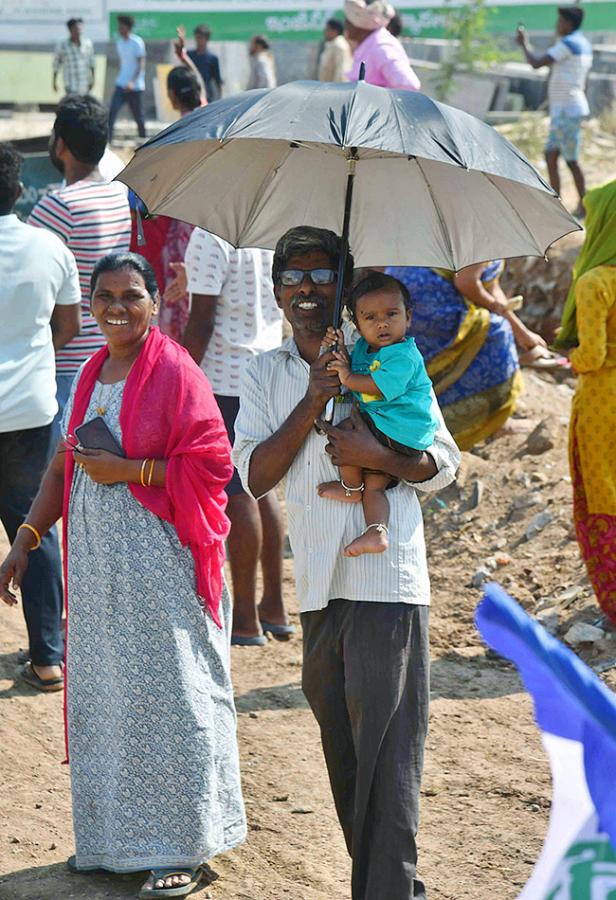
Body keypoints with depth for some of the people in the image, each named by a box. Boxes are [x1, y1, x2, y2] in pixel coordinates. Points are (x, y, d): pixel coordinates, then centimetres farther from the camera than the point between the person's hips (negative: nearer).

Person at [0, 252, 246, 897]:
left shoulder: (175, 372, -8)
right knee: (102, 695, 9)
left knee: (168, 693, -3)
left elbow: (210, 462, -14)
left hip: (159, 559, -7)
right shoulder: (91, 375, 14)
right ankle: (114, 841, 19)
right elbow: (64, 466, 19)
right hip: (96, 561, 7)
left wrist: (126, 471, -16)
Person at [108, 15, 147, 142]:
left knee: (138, 117, 7)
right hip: (121, 85, 5)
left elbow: (141, 64, -15)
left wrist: (133, 82, -27)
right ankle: (107, 141, -16)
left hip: (136, 87, -5)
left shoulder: (137, 42, -12)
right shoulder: (119, 42, 9)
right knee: (112, 113, -12)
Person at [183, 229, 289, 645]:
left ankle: (246, 619, 3)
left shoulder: (210, 235, -15)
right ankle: (274, 607, 22)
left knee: (237, 494, -3)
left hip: (224, 377, -8)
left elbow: (202, 319, -16)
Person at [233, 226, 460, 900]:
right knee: (342, 750, 10)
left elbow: (444, 463, 4)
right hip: (319, 587, 4)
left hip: (387, 583, -4)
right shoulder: (265, 375, 13)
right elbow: (254, 477, 1)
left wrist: (378, 456, -15)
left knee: (386, 751, -9)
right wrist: (311, 403, -10)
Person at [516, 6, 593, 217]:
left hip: (567, 112, -10)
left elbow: (536, 63, -18)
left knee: (571, 160, -5)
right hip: (562, 112, 10)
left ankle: (583, 206, 0)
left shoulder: (567, 44, -15)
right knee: (550, 155, 10)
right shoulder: (584, 45, 16)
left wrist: (524, 43, -2)